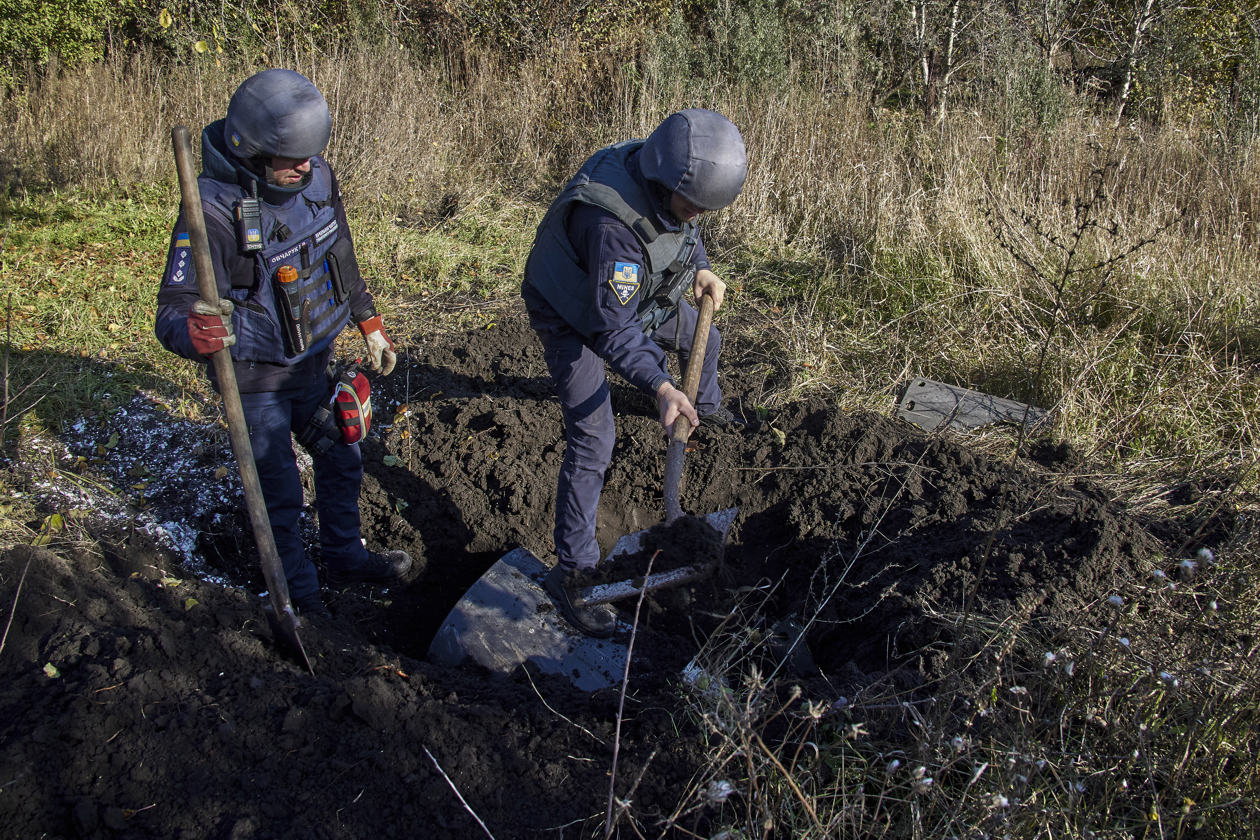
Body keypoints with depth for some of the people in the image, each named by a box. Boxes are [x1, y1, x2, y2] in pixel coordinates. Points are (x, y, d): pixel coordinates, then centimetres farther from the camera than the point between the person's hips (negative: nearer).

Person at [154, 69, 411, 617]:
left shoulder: (316, 179, -9)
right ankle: (295, 591, 32)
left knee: (341, 461, 21)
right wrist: (194, 332, -55)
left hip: (314, 363, 6)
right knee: (279, 494, 9)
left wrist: (368, 323, 17)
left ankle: (345, 556, 46)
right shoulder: (214, 210, -29)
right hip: (255, 380, -6)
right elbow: (173, 311, -32)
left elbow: (341, 259, 10)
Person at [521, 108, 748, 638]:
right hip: (573, 313, -8)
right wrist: (660, 389, -47)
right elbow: (613, 327, -40)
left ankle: (705, 407, 61)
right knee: (592, 439, -15)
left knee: (702, 338, 26)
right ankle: (571, 570, -7)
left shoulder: (669, 177, -19)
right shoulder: (610, 221, -44)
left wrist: (701, 269, -10)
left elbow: (683, 226, 6)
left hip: (637, 292, 8)